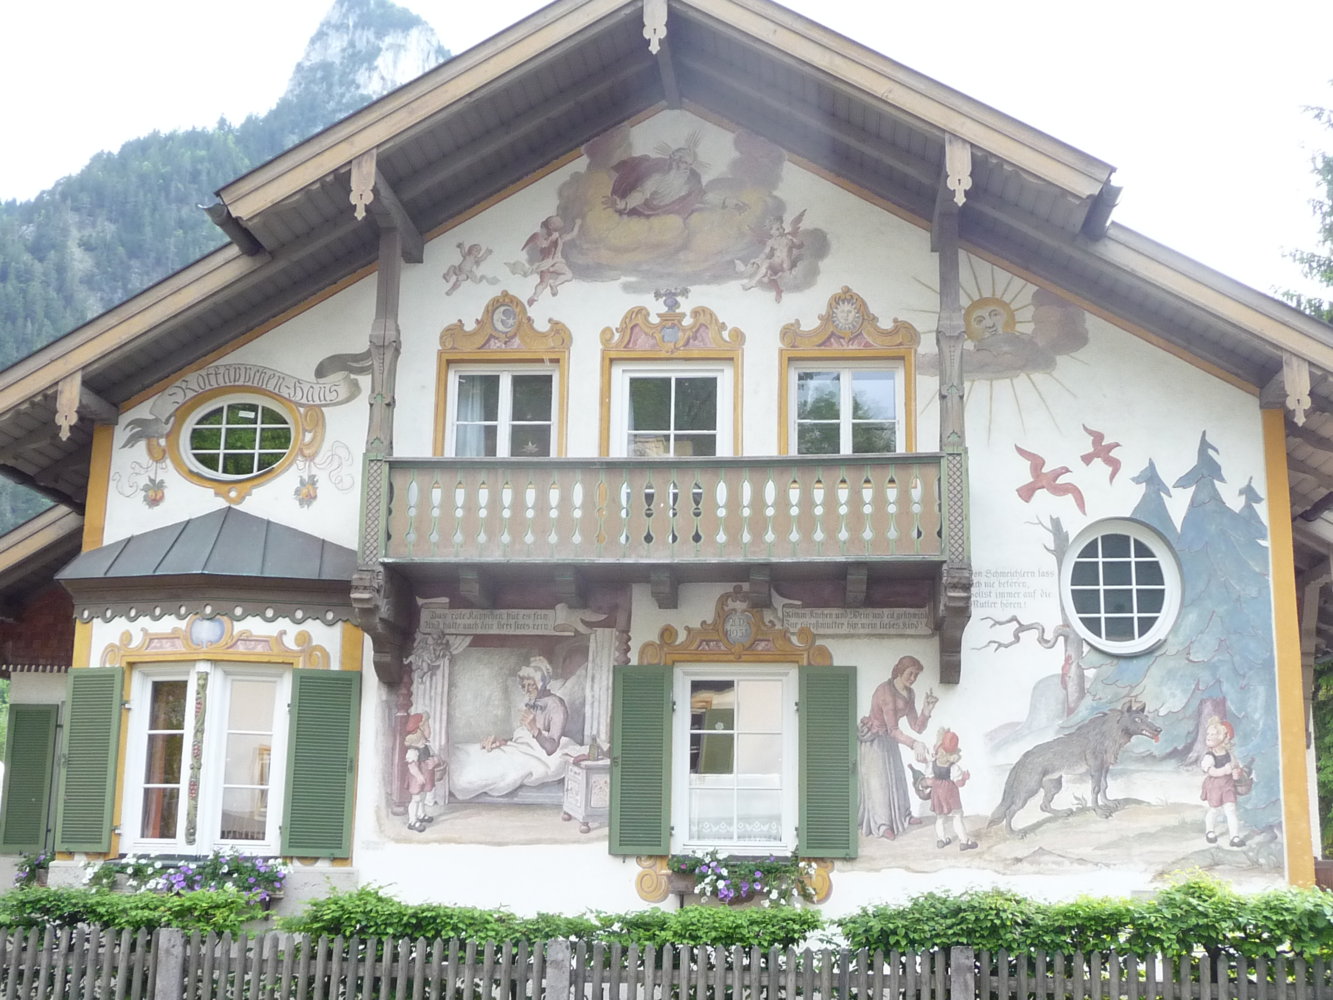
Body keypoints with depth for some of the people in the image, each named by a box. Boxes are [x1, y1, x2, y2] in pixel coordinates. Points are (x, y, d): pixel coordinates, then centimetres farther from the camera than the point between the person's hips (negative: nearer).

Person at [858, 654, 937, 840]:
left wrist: (927, 708, -21)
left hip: (889, 740, 8)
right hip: (873, 740, -8)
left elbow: (917, 727, -6)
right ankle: (882, 824, 4)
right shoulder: (886, 691, -30)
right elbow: (893, 729, -34)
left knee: (897, 776, 17)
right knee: (878, 780, -4)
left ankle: (902, 815, 33)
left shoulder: (909, 694, -5)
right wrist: (914, 744, -46)